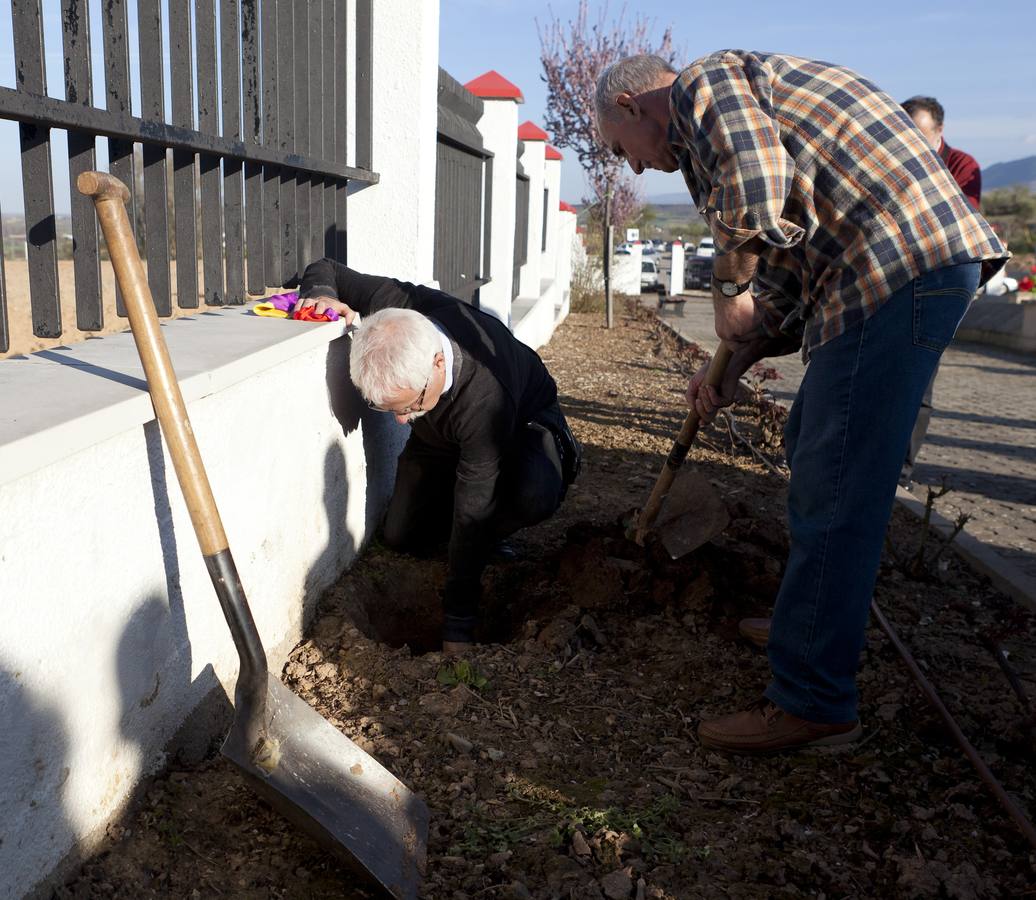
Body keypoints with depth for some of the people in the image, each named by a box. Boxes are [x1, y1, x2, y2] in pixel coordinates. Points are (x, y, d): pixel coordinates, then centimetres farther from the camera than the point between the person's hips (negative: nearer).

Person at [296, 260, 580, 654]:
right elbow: (323, 268, -12)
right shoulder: (393, 305, -35)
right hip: (440, 431, 5)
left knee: (534, 499, -37)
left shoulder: (485, 399, -47)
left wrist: (458, 627, -33)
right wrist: (321, 294, -38)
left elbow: (471, 513, -40)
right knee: (401, 536, -2)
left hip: (522, 418, -5)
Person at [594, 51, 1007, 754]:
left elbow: (755, 189, -23)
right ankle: (827, 619, 36)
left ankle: (812, 701, 1)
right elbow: (791, 267, 27)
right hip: (926, 255, 11)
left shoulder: (705, 82, -1)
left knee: (831, 490, -8)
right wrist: (736, 363, 20)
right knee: (814, 448, 21)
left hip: (897, 263, -11)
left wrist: (729, 289, -6)